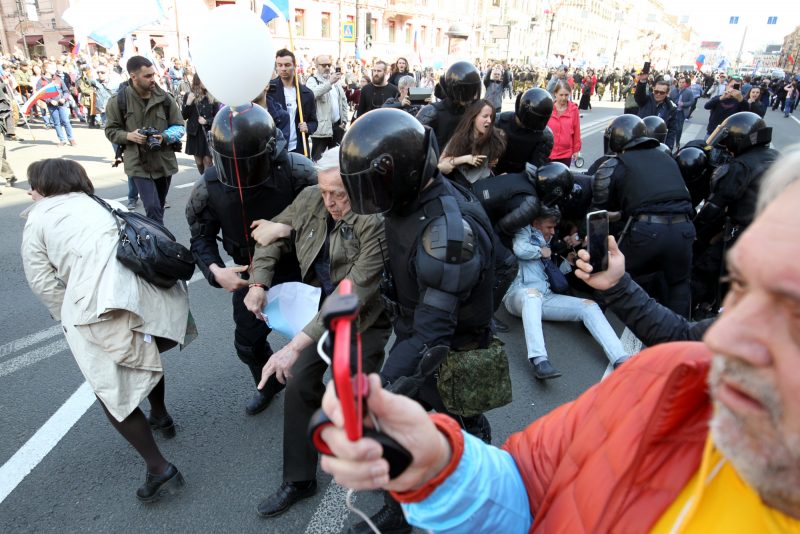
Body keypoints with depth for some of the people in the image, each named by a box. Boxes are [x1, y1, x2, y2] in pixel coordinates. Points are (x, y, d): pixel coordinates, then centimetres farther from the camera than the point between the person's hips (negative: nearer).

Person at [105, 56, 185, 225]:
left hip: (164, 162, 4)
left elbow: (179, 126, 4)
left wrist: (165, 137, -16)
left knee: (158, 209, 19)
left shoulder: (164, 97, -2)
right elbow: (111, 131, 2)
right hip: (139, 164, -3)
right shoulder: (118, 100, -8)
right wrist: (129, 136, -20)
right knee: (153, 209, -15)